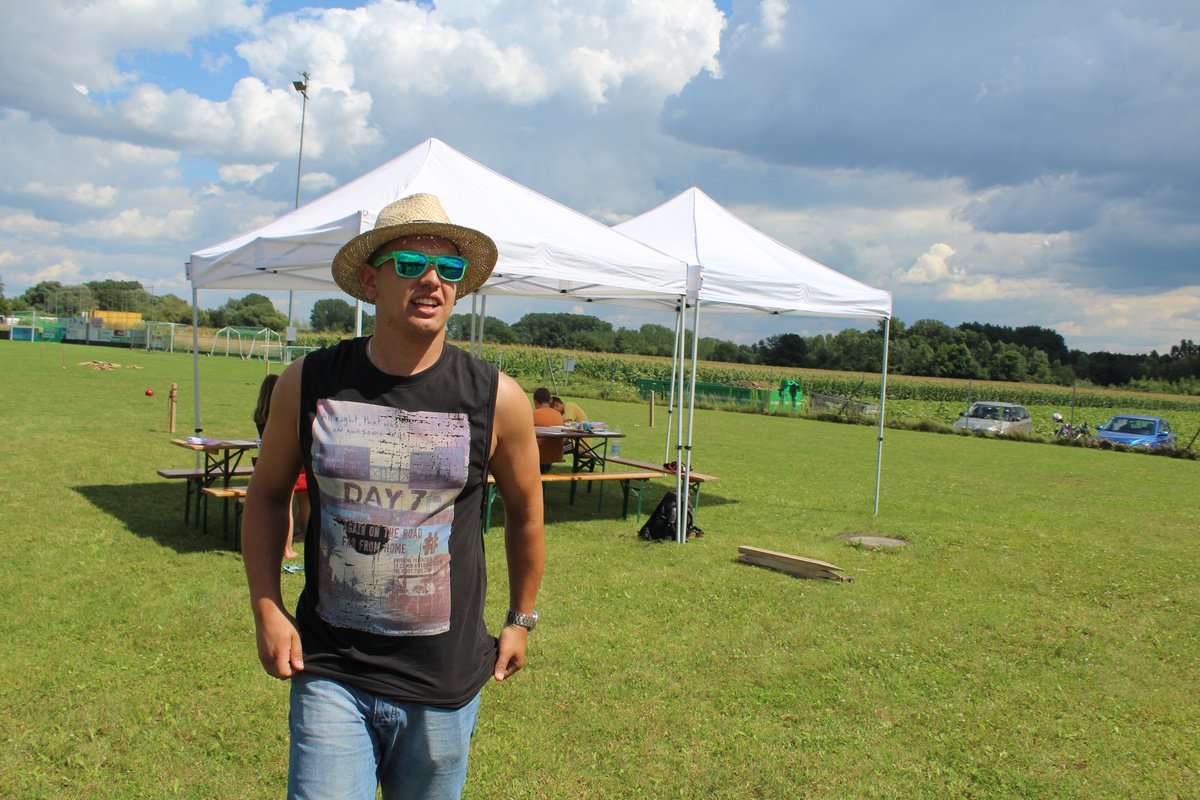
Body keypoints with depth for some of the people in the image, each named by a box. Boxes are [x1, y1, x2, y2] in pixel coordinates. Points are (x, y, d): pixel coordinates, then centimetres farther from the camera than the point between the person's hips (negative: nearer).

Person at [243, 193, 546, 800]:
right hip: (329, 674, 0)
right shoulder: (308, 383, -4)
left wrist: (521, 619, 14)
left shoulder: (496, 399, -8)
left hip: (444, 681, 0)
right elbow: (267, 494, 10)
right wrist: (266, 609, 2)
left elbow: (525, 509, 7)